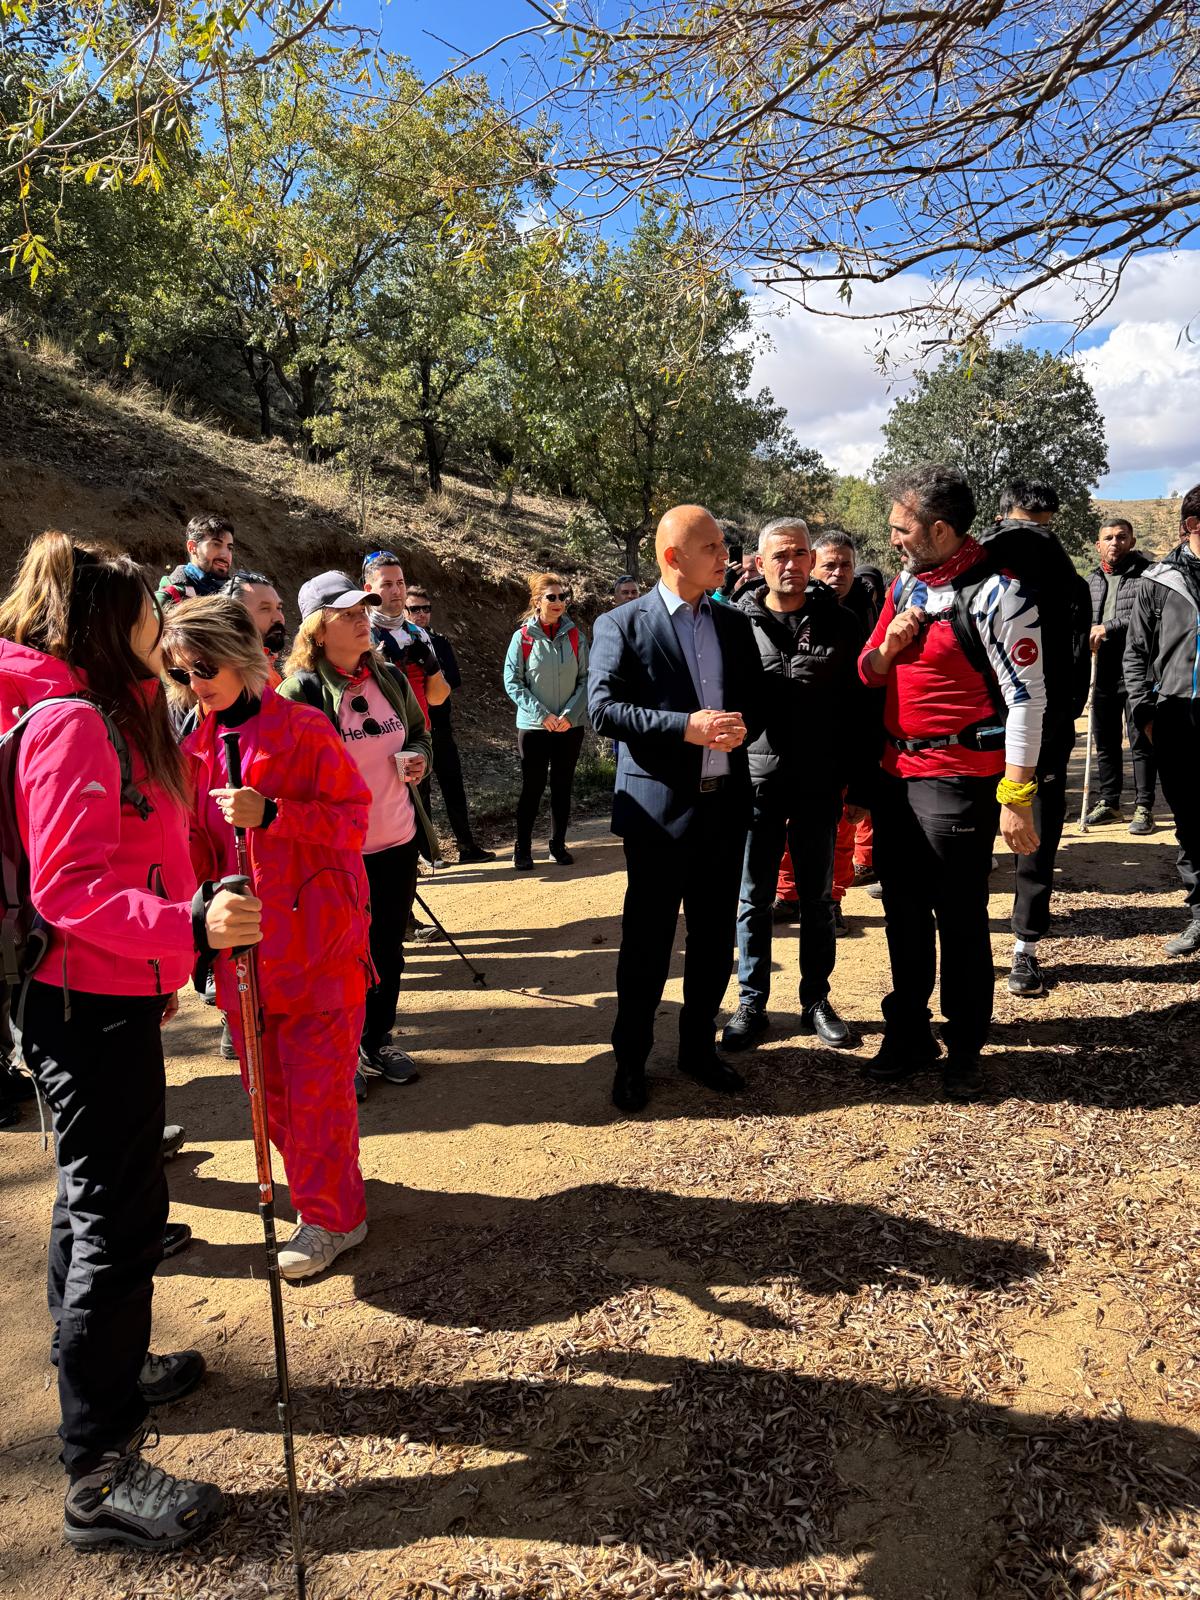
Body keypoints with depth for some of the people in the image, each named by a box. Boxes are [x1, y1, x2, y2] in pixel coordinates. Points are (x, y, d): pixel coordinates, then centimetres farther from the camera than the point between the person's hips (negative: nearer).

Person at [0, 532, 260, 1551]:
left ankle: (101, 1369, 40)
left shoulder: (104, 714, 13)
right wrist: (189, 925, -38)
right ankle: (100, 1475, 5)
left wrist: (162, 966, 25)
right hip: (88, 1007, -11)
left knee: (99, 1198, 22)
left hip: (105, 998, 11)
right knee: (119, 1216, -5)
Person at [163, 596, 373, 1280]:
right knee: (267, 1088, 14)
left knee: (316, 1087, 0)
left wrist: (271, 813, -23)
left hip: (316, 943, -6)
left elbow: (354, 819, -11)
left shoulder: (305, 730, -10)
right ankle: (321, 1188, 33)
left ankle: (330, 1218, 16)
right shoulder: (198, 744, 7)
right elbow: (200, 845, 15)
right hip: (243, 945, 6)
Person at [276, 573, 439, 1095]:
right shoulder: (301, 690, -14)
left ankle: (377, 1042, 35)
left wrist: (420, 758, -2)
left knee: (388, 949, 17)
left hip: (398, 841, 6)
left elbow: (420, 733, 19)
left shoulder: (390, 678, 4)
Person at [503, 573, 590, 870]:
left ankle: (558, 844, 23)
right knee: (532, 788, 4)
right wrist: (542, 714, -14)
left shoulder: (575, 635, 0)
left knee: (562, 787, 10)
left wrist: (570, 714, -11)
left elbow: (586, 678, 1)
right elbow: (512, 682, -7)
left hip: (570, 726, 2)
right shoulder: (523, 636, -6)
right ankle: (522, 848, 15)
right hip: (533, 727, -2)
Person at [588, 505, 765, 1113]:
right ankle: (631, 1058, 20)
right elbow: (603, 708, -12)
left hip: (725, 802, 5)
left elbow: (757, 698, 15)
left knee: (714, 935, 13)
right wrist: (684, 727, -22)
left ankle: (699, 1046, 30)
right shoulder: (622, 624, -4)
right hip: (658, 805, -5)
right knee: (647, 939, 4)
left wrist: (742, 727, -9)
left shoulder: (735, 623, 11)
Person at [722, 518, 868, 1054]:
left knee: (817, 898, 11)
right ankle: (751, 1004, 19)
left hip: (819, 783, 1)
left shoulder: (838, 623, 2)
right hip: (756, 778, -1)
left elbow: (857, 705, 2)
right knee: (753, 898, 7)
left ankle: (817, 1001, 25)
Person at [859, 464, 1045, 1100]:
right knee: (903, 910, 15)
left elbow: (1027, 698, -15)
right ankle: (907, 1034, 30)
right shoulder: (905, 585, 10)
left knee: (960, 917, 5)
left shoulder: (996, 593, -14)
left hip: (957, 779, -7)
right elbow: (866, 673, 18)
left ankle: (964, 1047, 22)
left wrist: (1015, 798, -18)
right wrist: (887, 648, -6)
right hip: (896, 772, 7)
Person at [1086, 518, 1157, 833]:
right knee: (1105, 739, 13)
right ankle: (1109, 802, 24)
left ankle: (1144, 807, 4)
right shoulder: (1093, 580, 15)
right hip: (1103, 670, 6)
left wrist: (1110, 627, -18)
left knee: (1140, 740, -3)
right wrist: (1089, 636, 4)